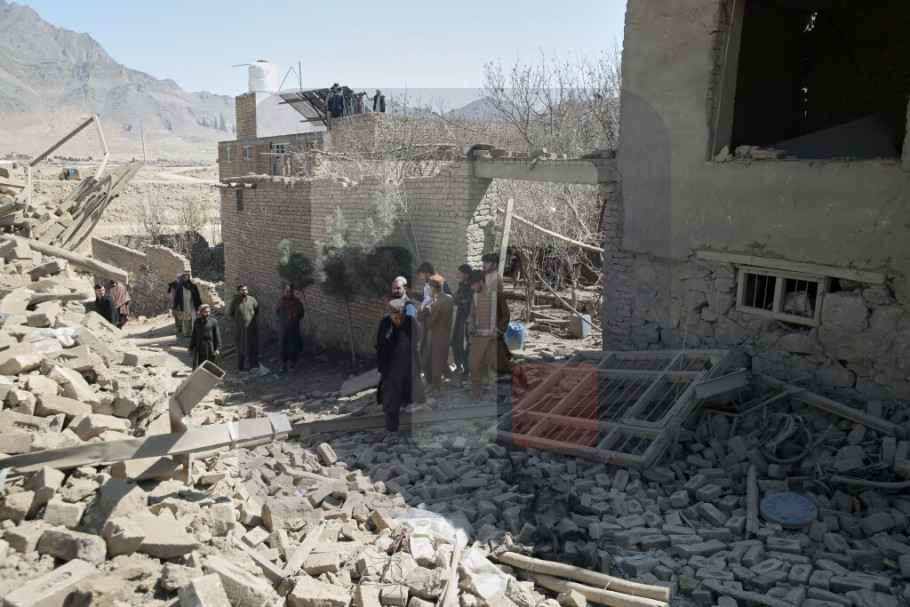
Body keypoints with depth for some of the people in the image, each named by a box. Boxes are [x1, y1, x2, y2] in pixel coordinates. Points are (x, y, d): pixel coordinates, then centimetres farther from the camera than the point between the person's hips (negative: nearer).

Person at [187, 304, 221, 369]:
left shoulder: (213, 322, -5)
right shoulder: (197, 322, 5)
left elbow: (217, 336, -5)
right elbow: (193, 336, 11)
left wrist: (218, 349, -12)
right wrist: (191, 348, 12)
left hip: (210, 348, -3)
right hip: (199, 348, 3)